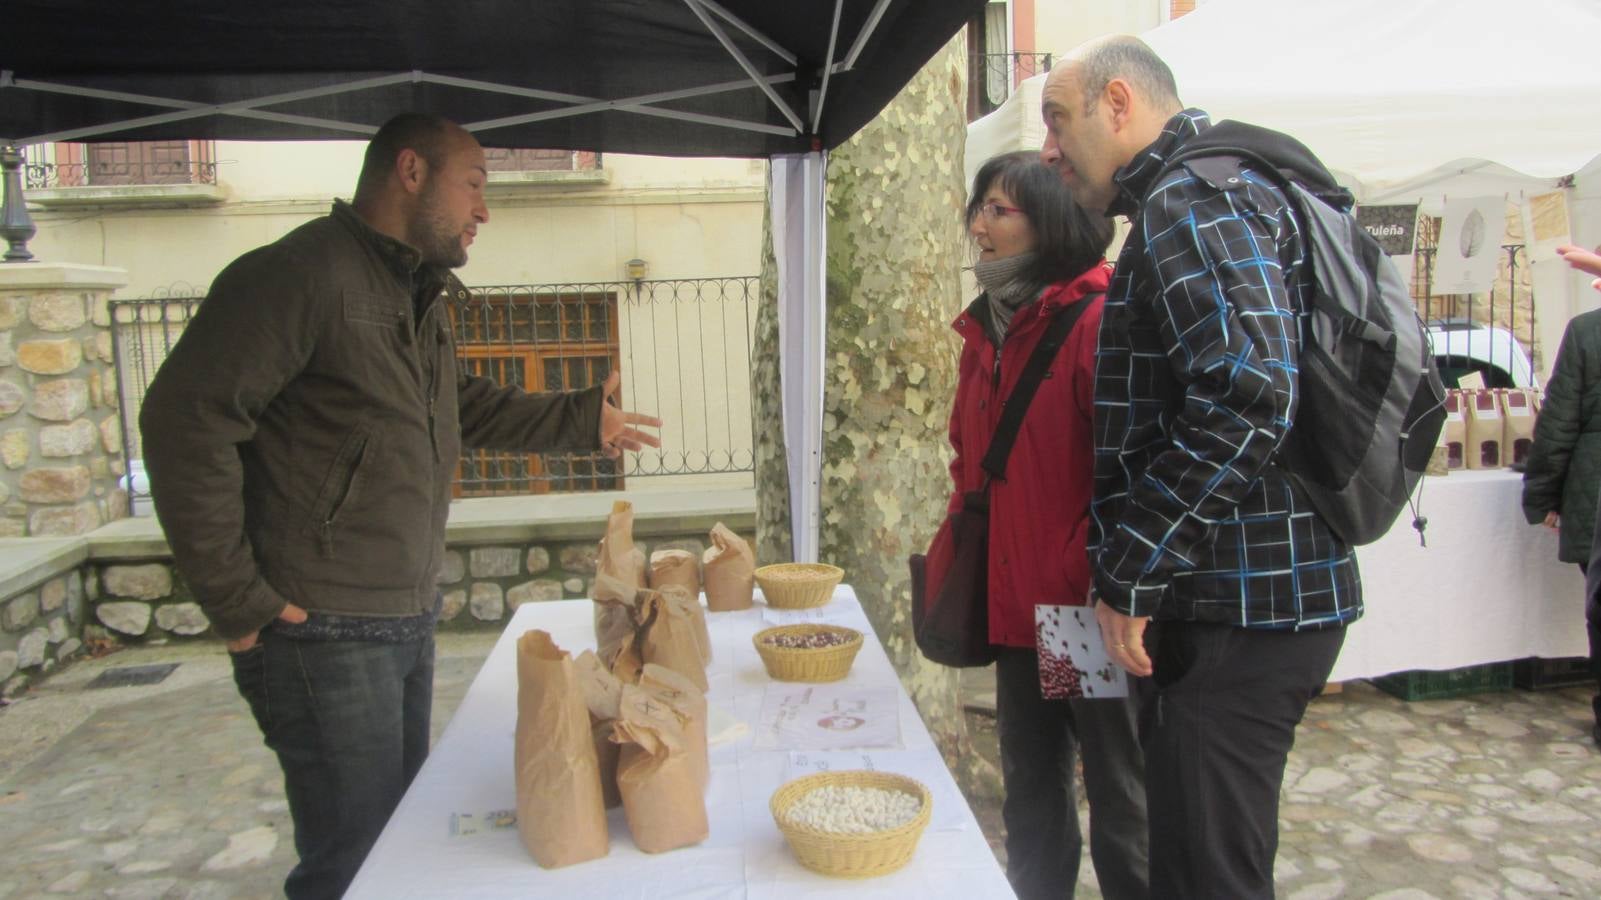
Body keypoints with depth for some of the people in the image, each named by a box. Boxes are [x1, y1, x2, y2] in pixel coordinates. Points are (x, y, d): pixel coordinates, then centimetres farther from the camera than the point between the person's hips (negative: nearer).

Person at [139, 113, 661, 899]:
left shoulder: (424, 296, 13)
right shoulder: (303, 273, -16)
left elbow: (464, 406, 26)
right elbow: (187, 419, -21)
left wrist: (581, 420, 15)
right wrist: (236, 601, -20)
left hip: (408, 621, 9)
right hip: (323, 633, -9)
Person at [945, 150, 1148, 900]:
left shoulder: (1098, 321, -15)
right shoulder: (985, 329, 10)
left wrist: (1098, 585, -20)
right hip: (1015, 607, 8)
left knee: (1120, 807, 8)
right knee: (1031, 798, 21)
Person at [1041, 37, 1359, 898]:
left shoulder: (1191, 198, -12)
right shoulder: (1217, 191, 20)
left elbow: (1246, 396, -26)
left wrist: (1130, 573, -19)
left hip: (1239, 608, -10)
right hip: (1258, 597, 10)